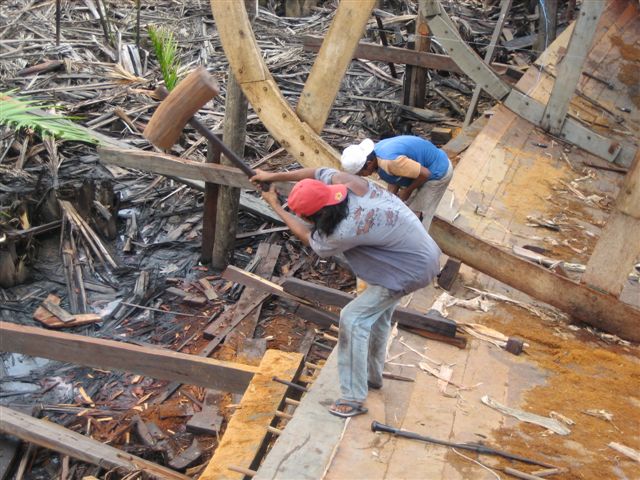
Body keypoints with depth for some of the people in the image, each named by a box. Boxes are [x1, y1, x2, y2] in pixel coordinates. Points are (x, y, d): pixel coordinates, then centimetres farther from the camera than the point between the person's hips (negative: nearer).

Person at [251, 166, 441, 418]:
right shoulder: (348, 182, -17)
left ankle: (354, 399, 3)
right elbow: (318, 172, 6)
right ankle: (372, 375, 42)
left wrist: (275, 206, 1)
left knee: (353, 319, -6)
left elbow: (308, 237, -10)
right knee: (377, 315, 23)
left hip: (411, 270, -9)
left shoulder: (345, 231, -32)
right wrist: (274, 176, 8)